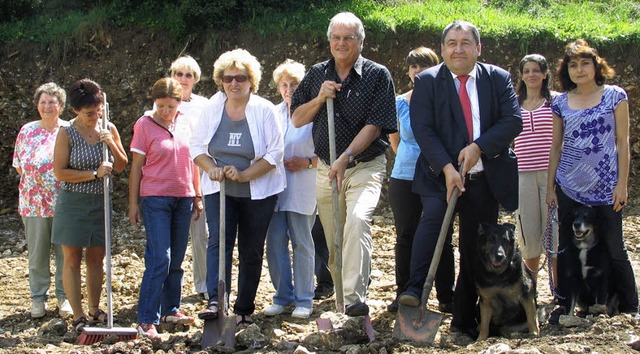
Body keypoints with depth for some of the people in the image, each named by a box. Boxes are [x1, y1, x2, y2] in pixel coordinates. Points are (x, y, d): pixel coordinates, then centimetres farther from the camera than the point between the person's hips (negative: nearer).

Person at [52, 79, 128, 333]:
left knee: (96, 259, 10)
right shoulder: (67, 133, -9)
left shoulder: (108, 129, 3)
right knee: (73, 259, -1)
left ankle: (94, 310, 23)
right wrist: (94, 173, -17)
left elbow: (121, 166, 6)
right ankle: (78, 316, 5)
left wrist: (111, 143, -11)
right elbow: (60, 172, -12)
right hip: (73, 203, -4)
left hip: (100, 202, 4)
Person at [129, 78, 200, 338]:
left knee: (176, 259, 11)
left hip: (183, 199, 5)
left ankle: (171, 309, 23)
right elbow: (136, 166, -4)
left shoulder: (185, 123, 7)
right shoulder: (145, 125, -6)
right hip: (155, 198, -5)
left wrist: (197, 196, 14)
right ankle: (147, 320, -9)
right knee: (159, 259, -12)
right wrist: (133, 203, -5)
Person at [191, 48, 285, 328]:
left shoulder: (264, 110, -8)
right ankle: (215, 301, -26)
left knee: (251, 251, 6)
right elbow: (197, 146, 6)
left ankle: (244, 310, 15)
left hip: (257, 192, -1)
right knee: (218, 241, -16)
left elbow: (275, 153, -10)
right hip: (219, 190, 1)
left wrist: (244, 175, -20)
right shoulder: (212, 108, 0)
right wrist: (211, 168, -13)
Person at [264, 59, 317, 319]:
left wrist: (307, 162, -15)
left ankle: (304, 300, 9)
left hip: (302, 189, -5)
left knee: (302, 243, 1)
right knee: (275, 243, 3)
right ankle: (282, 297, 15)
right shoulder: (272, 114, 12)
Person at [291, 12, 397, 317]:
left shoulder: (377, 75, -4)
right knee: (333, 239, 9)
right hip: (326, 168, 5)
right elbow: (297, 119, 9)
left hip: (365, 167, -5)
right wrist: (320, 98, -10)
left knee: (357, 220, -28)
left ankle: (355, 298, -35)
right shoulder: (317, 74, 9)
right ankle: (340, 301, 25)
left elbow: (375, 125, -12)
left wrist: (346, 157, -23)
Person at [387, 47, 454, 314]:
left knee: (441, 239, 3)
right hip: (404, 180, 2)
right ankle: (403, 295, 14)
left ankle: (446, 297, 10)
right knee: (405, 238, 6)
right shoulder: (400, 103, 5)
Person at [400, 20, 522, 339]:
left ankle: (465, 321, 16)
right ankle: (415, 290, -34)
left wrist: (479, 147, -18)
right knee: (434, 214, -32)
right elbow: (422, 130, -9)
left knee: (476, 251, 6)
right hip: (440, 174, -2)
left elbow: (513, 121, -4)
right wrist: (447, 167, -21)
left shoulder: (498, 79, 5)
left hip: (484, 177, 2)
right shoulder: (427, 81, -1)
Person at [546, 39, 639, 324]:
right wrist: (550, 186, 8)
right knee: (566, 249, 6)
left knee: (614, 250, 1)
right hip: (569, 188, 3)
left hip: (605, 188, -3)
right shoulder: (561, 103, 7)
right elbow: (556, 147, 12)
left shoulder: (614, 96, 0)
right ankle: (564, 304, 15)